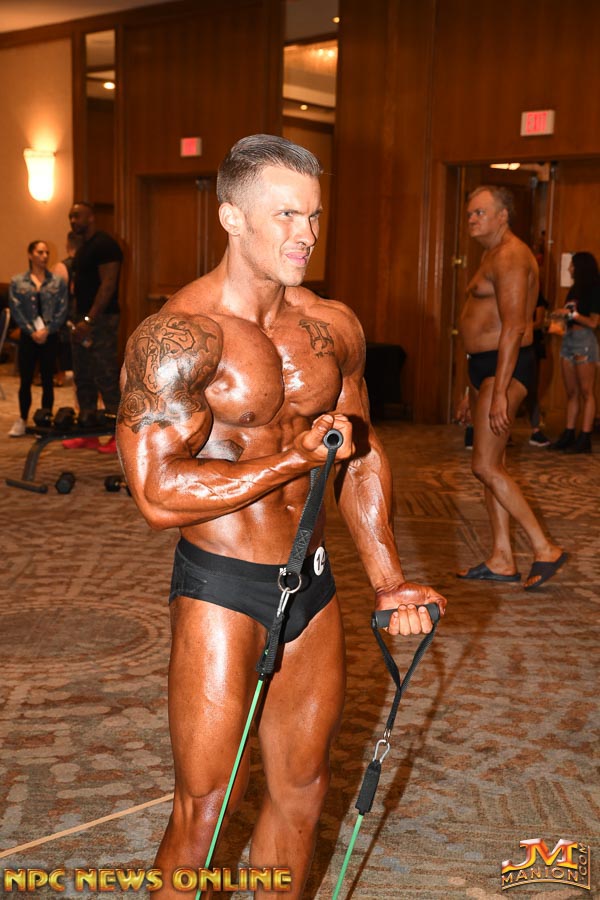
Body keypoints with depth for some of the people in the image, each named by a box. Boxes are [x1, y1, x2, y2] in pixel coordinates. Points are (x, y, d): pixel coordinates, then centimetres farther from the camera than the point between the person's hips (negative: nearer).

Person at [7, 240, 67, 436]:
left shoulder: (58, 283, 3)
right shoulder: (17, 282, 3)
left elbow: (62, 310, -3)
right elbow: (16, 310, -2)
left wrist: (46, 330, -13)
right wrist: (32, 331, -12)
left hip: (50, 337, 0)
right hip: (27, 337, 0)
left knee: (47, 380, 4)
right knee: (25, 380, 4)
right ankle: (22, 421, 14)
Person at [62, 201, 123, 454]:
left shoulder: (104, 244, -12)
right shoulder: (83, 248, 17)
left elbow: (108, 284, -19)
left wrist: (89, 320, -24)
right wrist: (78, 318, 13)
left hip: (101, 319, -10)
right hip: (82, 319, 10)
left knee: (106, 377, -9)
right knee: (83, 377, 11)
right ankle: (88, 434, 17)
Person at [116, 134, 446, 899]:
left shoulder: (333, 325, 4)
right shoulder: (178, 336, -16)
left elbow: (361, 454, 14)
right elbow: (158, 495, -24)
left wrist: (388, 578, 7)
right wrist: (297, 460, -21)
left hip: (313, 584, 6)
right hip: (220, 589, -6)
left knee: (302, 789, 18)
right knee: (205, 810, 3)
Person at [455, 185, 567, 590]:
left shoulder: (511, 257, -14)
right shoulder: (493, 256, 20)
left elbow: (513, 328, -22)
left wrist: (498, 393, -27)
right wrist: (472, 392, 23)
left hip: (506, 367, -11)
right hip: (486, 365, 11)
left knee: (486, 466, -11)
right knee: (491, 466, 10)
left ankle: (545, 549, -4)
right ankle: (502, 561, 16)